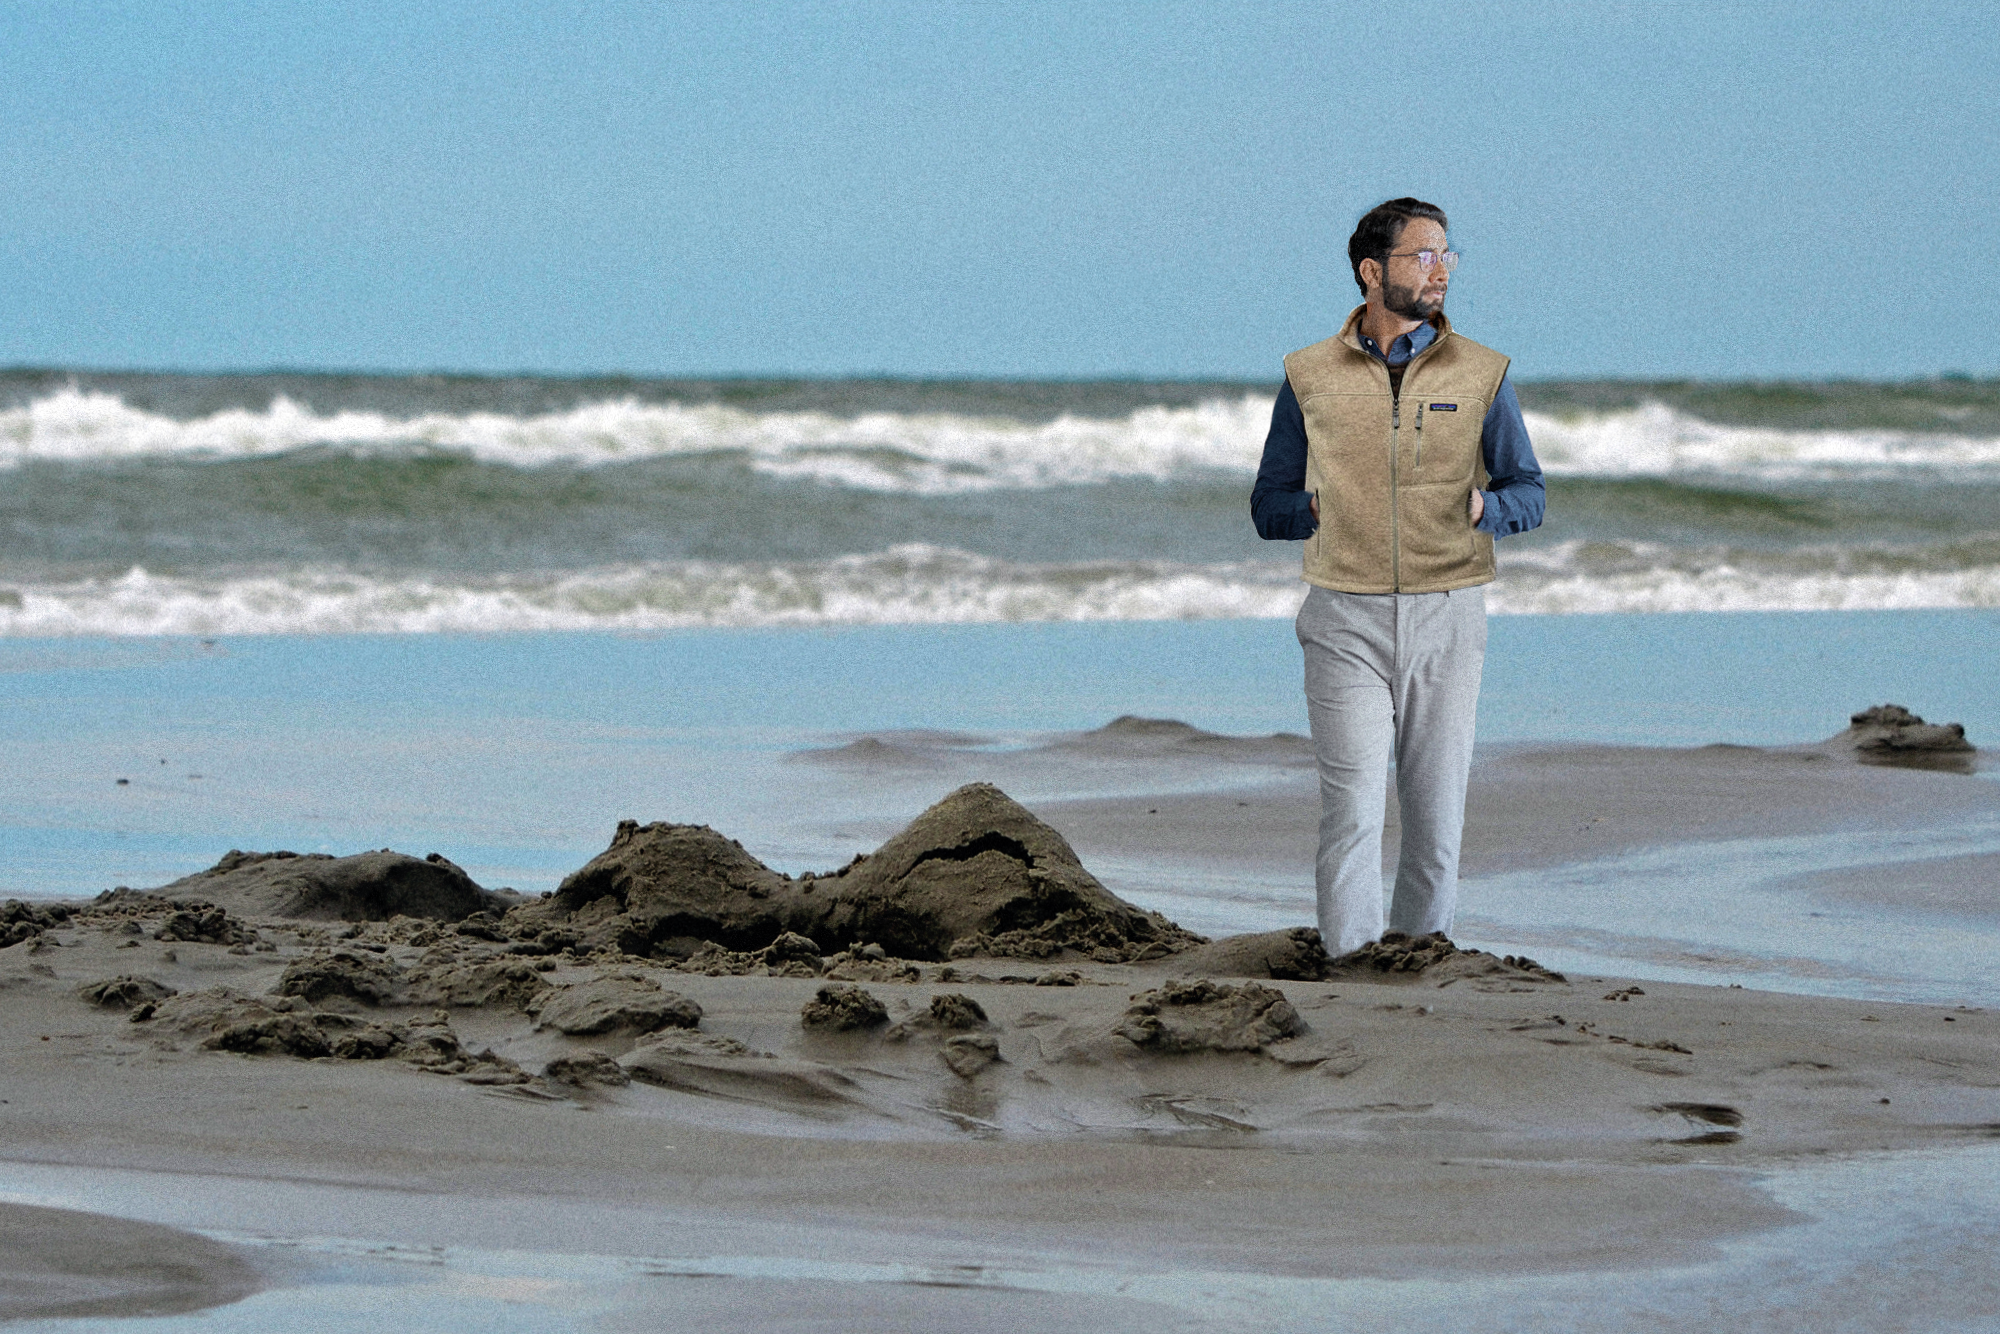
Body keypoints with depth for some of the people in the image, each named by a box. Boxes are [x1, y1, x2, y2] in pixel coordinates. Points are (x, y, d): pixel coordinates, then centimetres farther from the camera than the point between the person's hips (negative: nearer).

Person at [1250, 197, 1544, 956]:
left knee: (1436, 805, 4)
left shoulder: (1480, 375, 6)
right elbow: (1269, 508, 11)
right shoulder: (1310, 378, 5)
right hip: (1345, 617, -1)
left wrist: (1481, 507, -11)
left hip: (1446, 616, 1)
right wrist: (1326, 508, -9)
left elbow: (1528, 494, 11)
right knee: (1352, 805, -11)